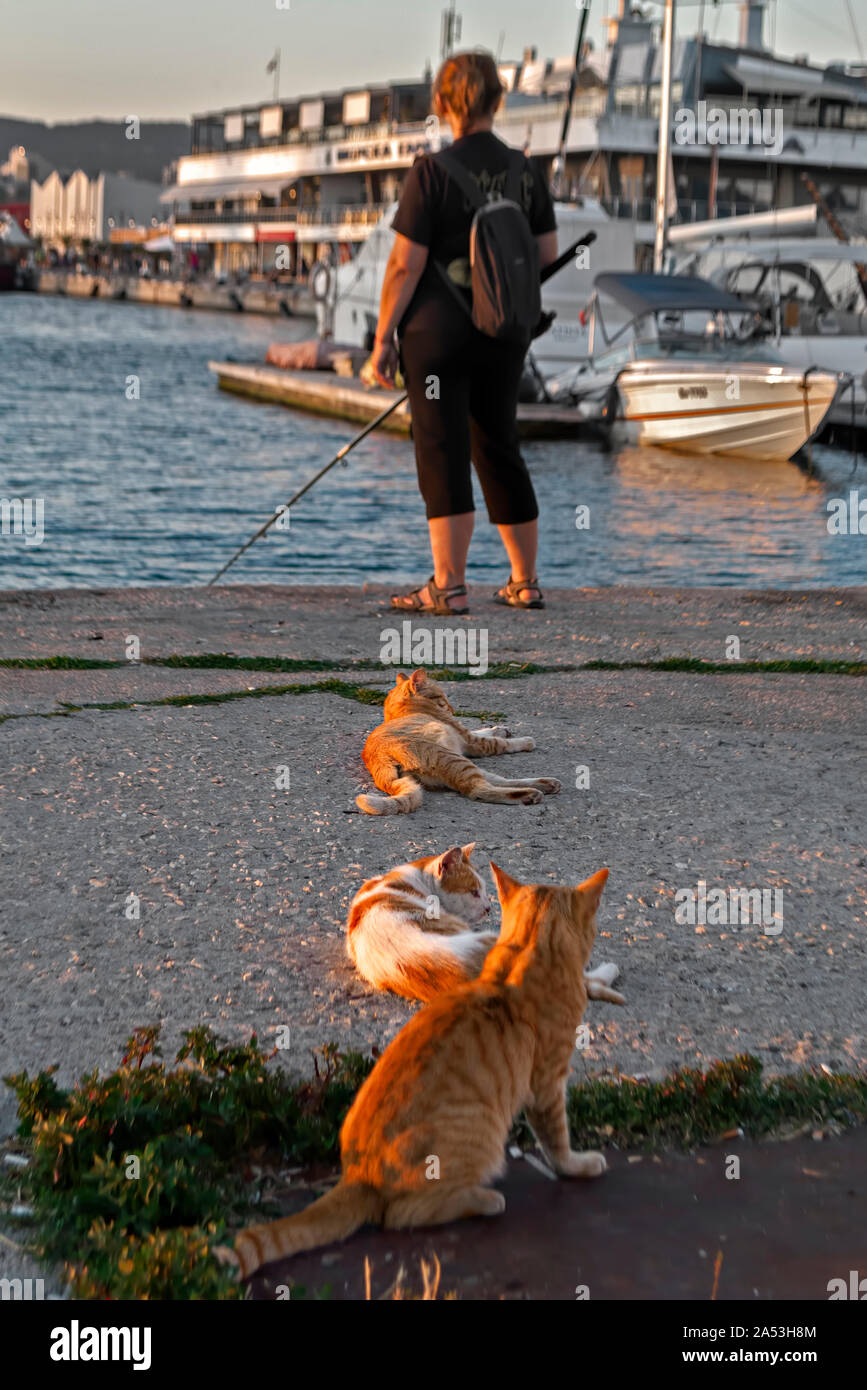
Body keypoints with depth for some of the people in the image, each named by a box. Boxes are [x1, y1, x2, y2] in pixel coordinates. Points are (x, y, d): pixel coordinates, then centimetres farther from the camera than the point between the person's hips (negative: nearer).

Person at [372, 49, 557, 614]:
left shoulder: (432, 172, -11)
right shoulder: (526, 171, 3)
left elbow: (405, 264, -13)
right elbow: (547, 255, 9)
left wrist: (384, 334, -5)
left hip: (438, 330, -5)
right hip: (505, 335, 5)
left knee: (443, 454, -2)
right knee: (500, 451, 15)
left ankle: (449, 587, -4)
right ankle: (526, 582, 21)